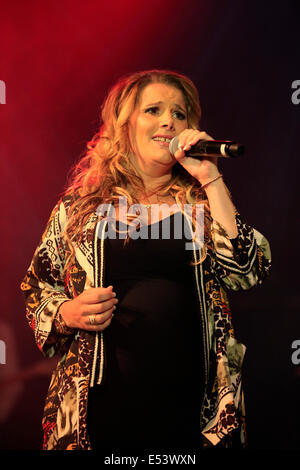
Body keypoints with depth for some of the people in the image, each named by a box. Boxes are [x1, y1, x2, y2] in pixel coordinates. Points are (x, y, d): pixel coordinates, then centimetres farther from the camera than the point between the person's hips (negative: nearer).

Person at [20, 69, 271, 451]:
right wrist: (68, 313, -10)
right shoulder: (81, 205, 3)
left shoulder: (201, 203, 3)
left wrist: (210, 178, -13)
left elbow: (247, 272, -12)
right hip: (101, 402, 0)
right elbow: (37, 289, 11)